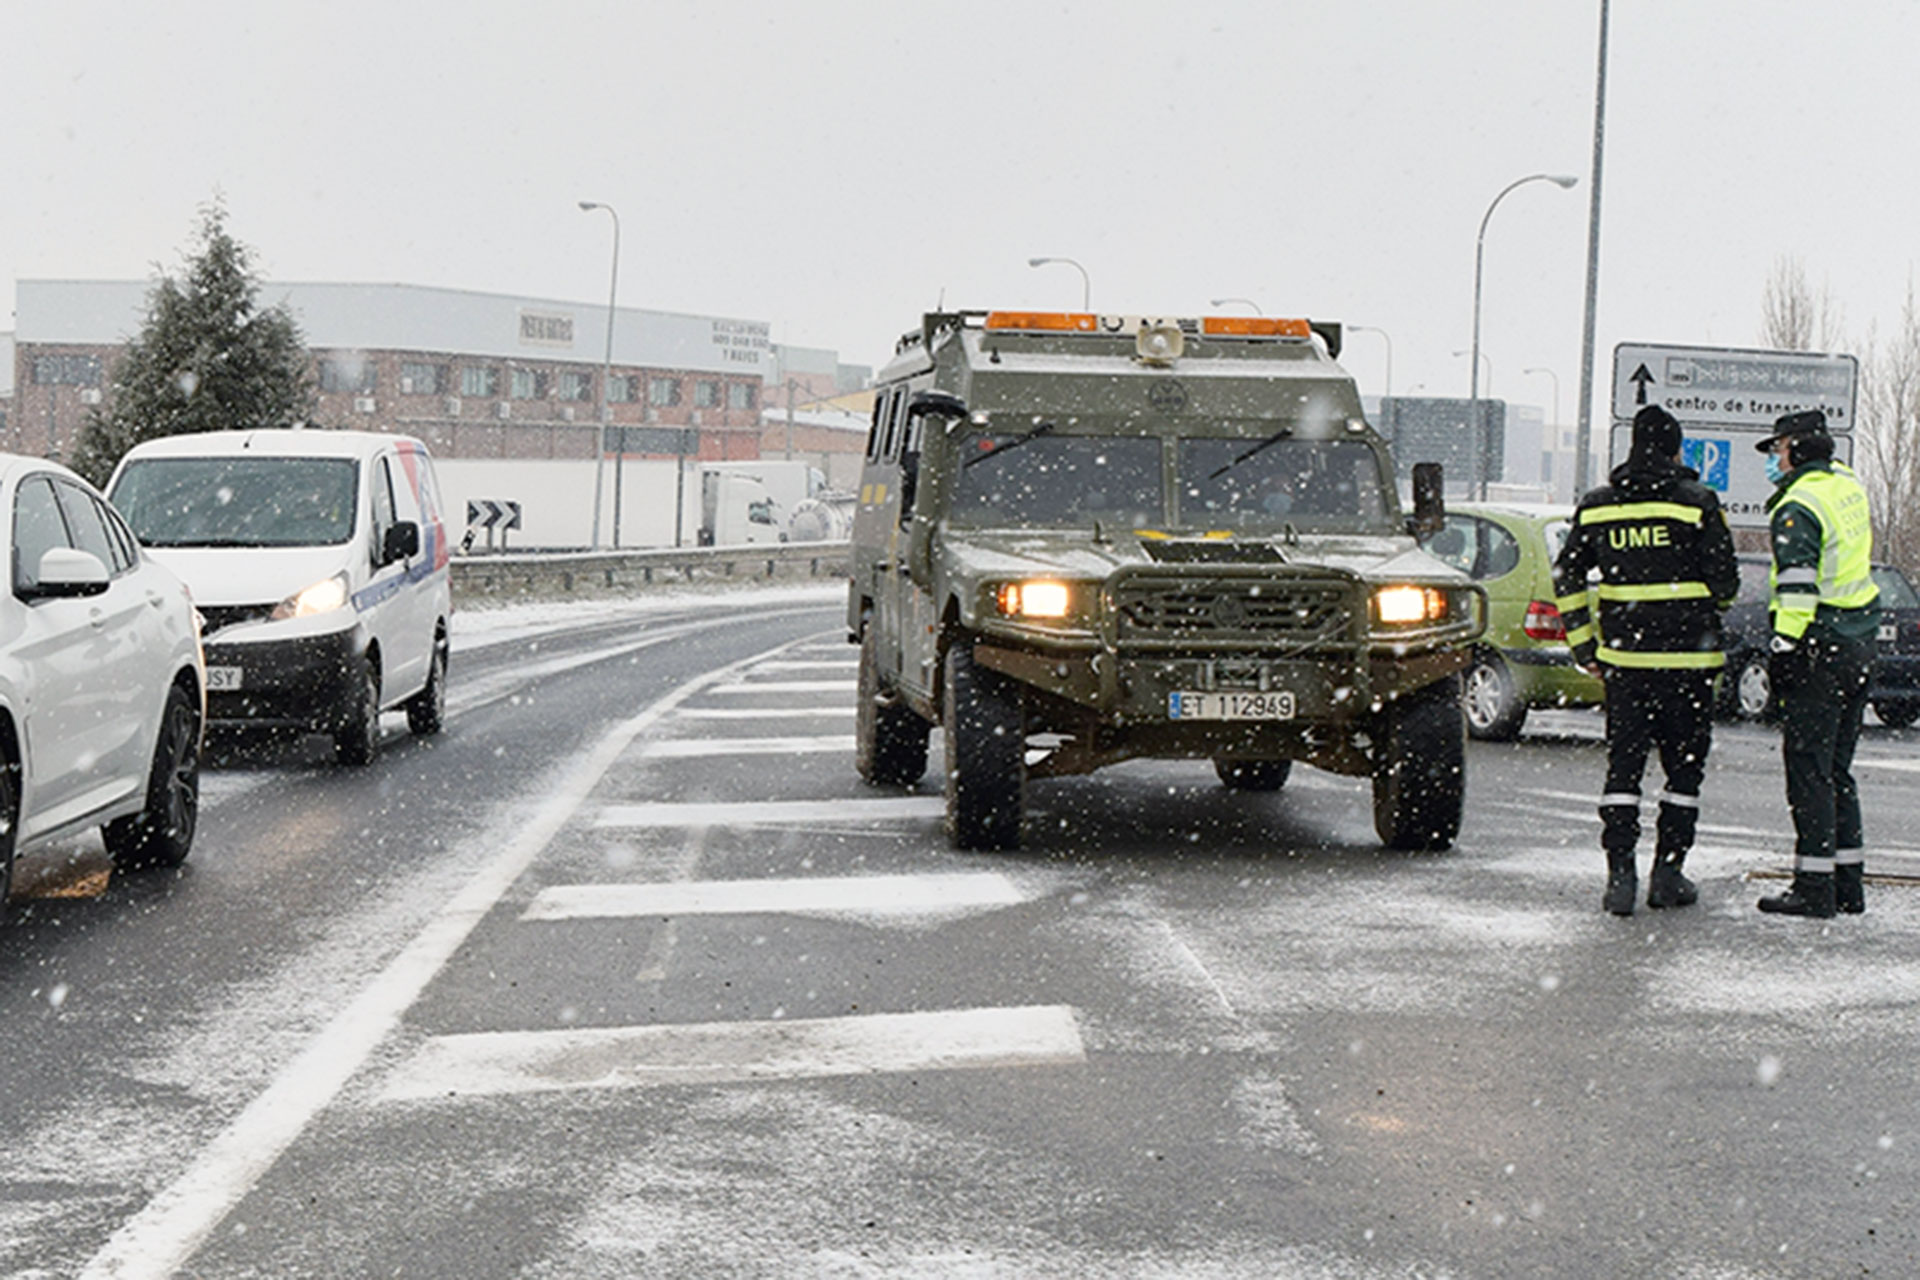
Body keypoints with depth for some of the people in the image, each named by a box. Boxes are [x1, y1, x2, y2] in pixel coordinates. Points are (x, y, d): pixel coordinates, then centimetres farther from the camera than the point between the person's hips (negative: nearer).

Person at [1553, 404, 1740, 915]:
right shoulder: (1698, 504, -6)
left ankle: (1620, 873, -3)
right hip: (1687, 658, -3)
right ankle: (1667, 874, 10)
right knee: (1684, 766, 9)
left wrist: (1583, 643, 13)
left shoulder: (1596, 507, 5)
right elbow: (1725, 583, -5)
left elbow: (1567, 578, 7)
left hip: (1622, 657, 3)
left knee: (1623, 765, 6)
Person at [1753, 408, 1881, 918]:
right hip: (1859, 643, 9)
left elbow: (1797, 586, -21)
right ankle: (1848, 883, 17)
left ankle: (1815, 886, -6)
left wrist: (1783, 649, -19)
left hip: (1821, 647, -9)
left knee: (1808, 768, -5)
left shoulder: (1799, 506, -15)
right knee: (1837, 769, 15)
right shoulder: (1849, 487, 11)